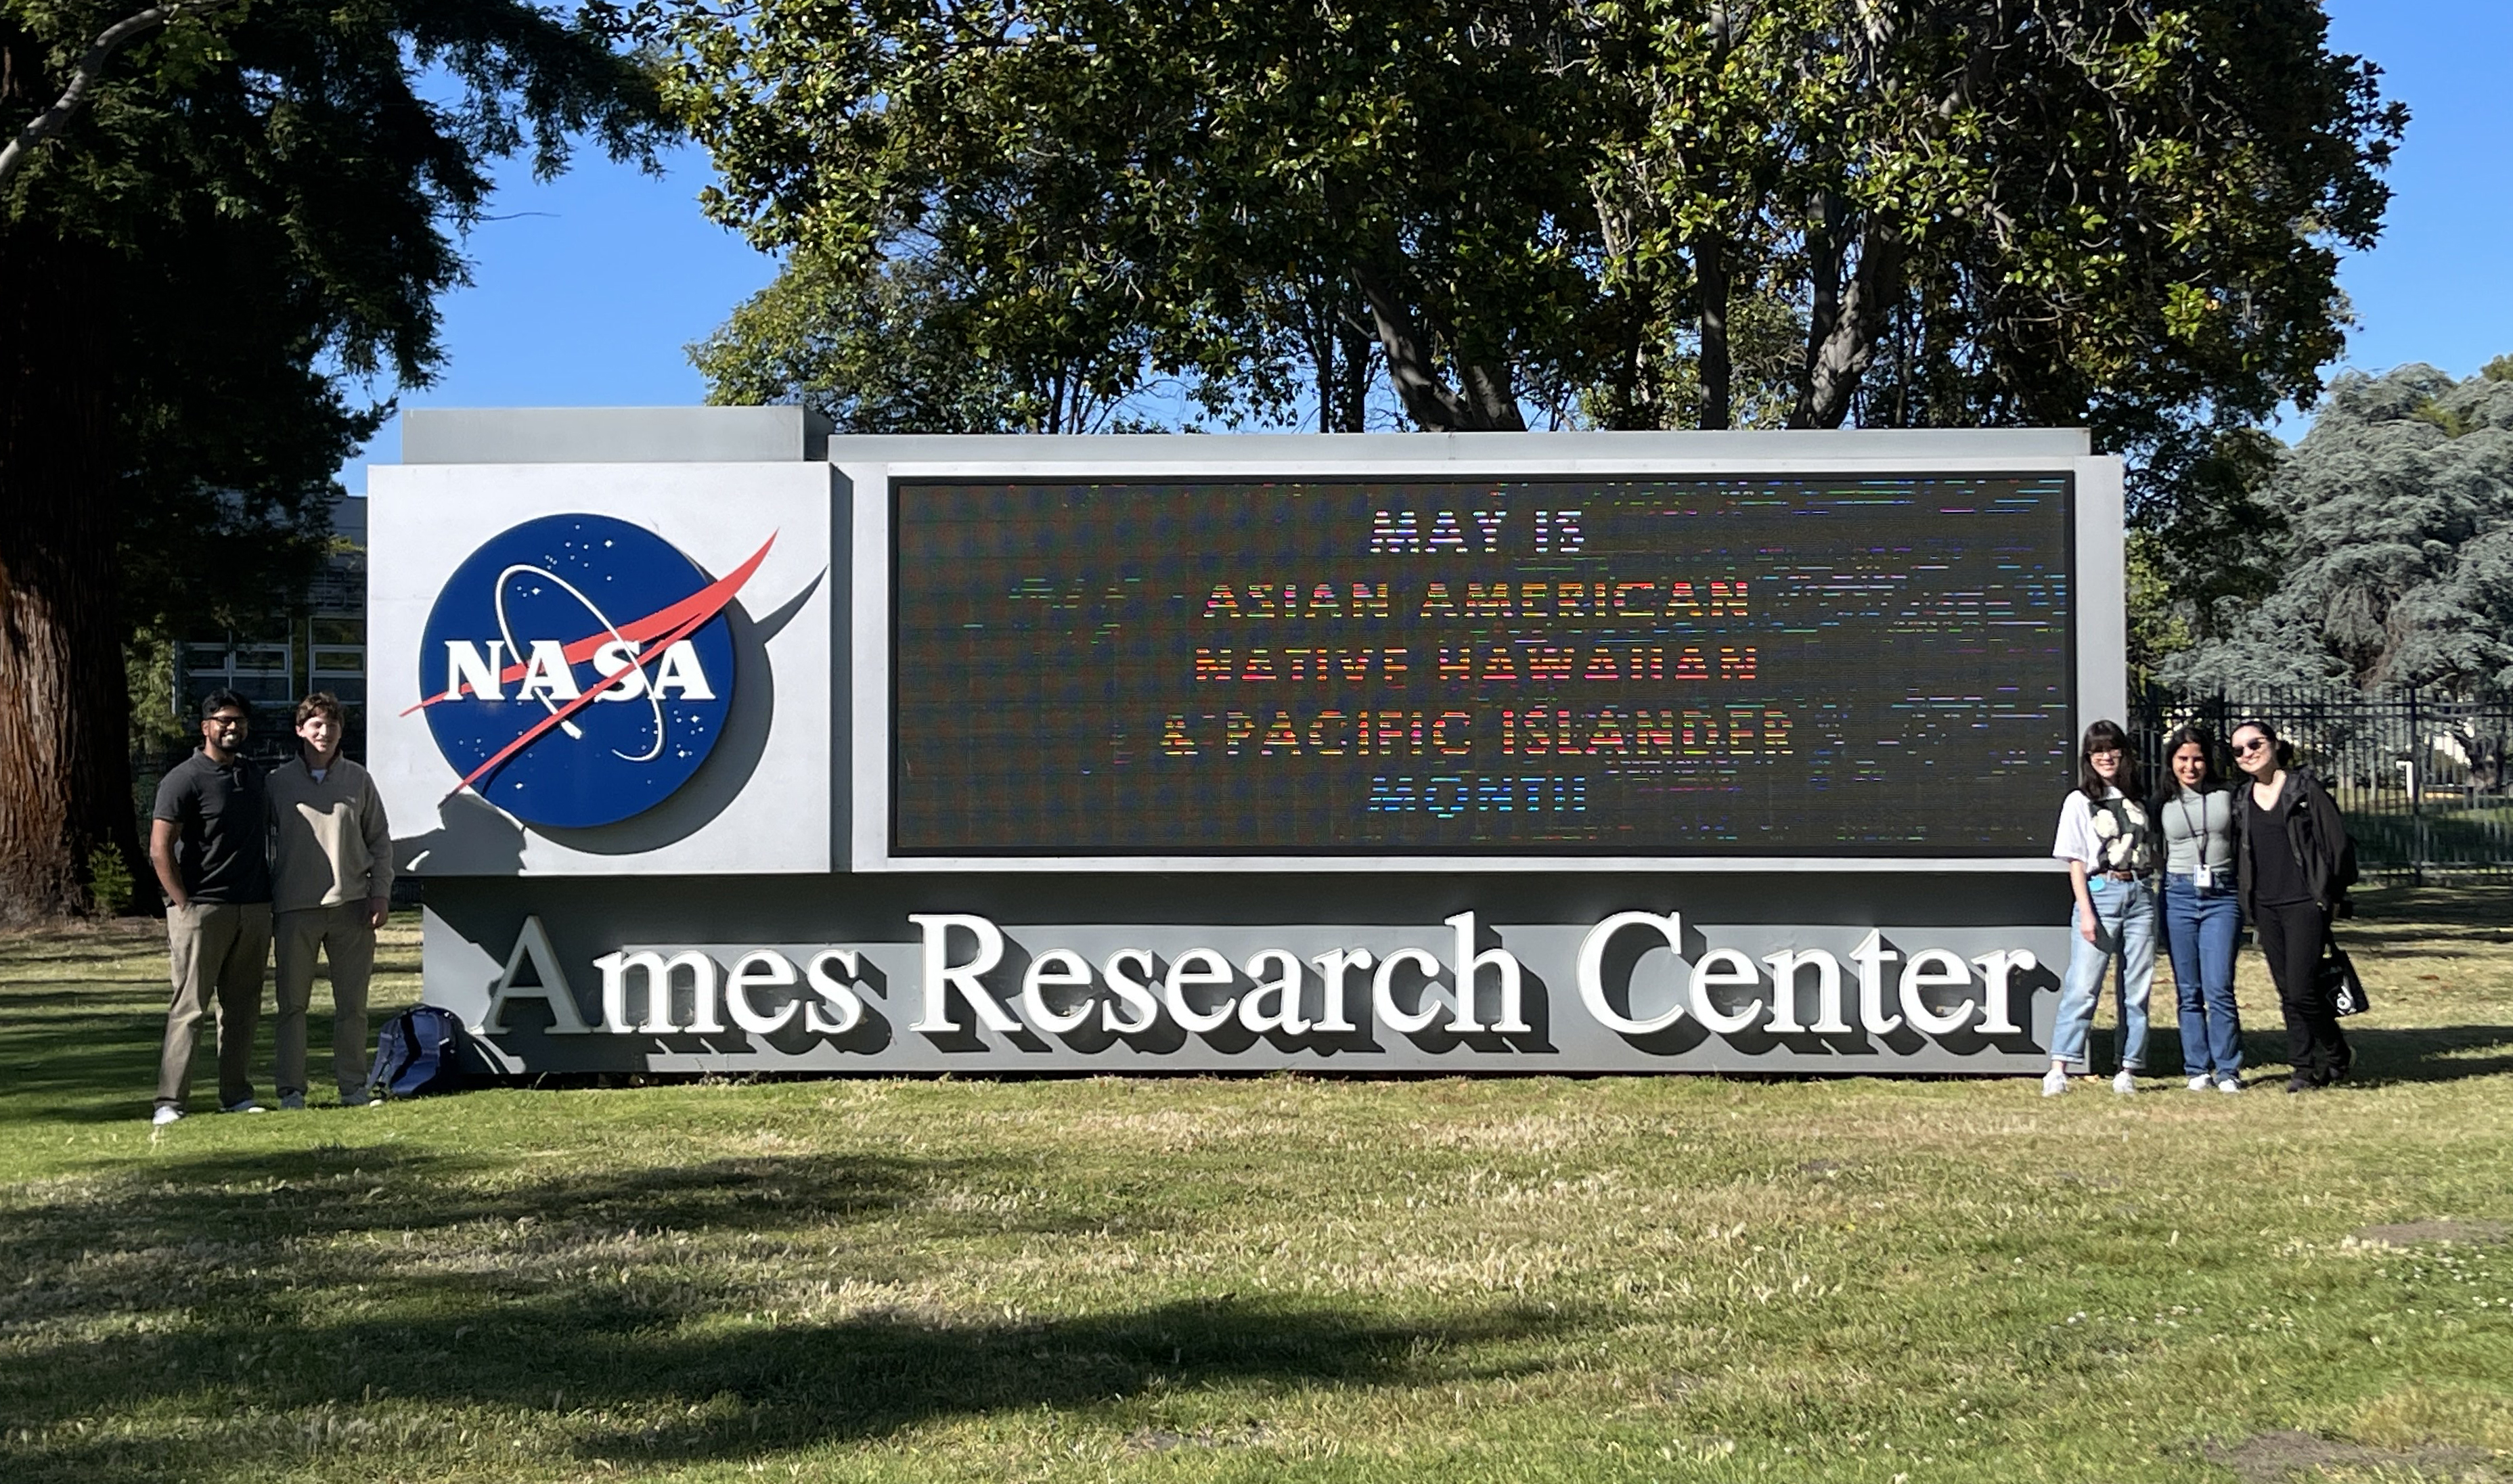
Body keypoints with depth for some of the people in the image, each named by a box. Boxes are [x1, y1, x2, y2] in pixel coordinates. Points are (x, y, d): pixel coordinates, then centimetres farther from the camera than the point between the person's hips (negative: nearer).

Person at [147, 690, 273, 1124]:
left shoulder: (255, 776, 15)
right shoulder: (185, 779, -5)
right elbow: (160, 850, -9)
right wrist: (184, 905, -13)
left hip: (253, 909, 6)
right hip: (202, 909, -6)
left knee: (243, 1007, 9)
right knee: (190, 1006, -7)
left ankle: (237, 1094, 15)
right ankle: (169, 1101, -5)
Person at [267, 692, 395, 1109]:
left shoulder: (358, 780, 8)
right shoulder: (279, 782, 4)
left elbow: (380, 840, 11)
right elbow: (263, 842, 8)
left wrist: (380, 893, 2)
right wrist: (267, 899, 2)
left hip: (352, 906, 1)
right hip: (297, 908, -1)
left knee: (353, 1004, 5)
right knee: (293, 1003, 2)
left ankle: (353, 1086, 12)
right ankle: (291, 1089, 8)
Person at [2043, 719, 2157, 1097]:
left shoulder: (2137, 800, 16)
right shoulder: (2079, 801, 4)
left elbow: (2151, 852, 20)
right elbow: (2076, 861, -2)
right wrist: (2086, 910, -11)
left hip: (2139, 894, 5)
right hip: (2100, 892, -4)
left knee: (2137, 988, 2)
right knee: (2083, 986, -12)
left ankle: (2128, 1071, 6)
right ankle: (2059, 1069, -15)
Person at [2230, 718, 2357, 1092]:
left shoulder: (2305, 788, -4)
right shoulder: (2243, 800, 12)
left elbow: (2338, 841, -3)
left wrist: (2334, 895, -1)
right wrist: (2249, 907, 14)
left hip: (2305, 903, -6)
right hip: (2265, 907, 6)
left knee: (2302, 990, -11)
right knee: (2288, 994, 6)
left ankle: (2336, 1055, 11)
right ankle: (2305, 1068, 14)